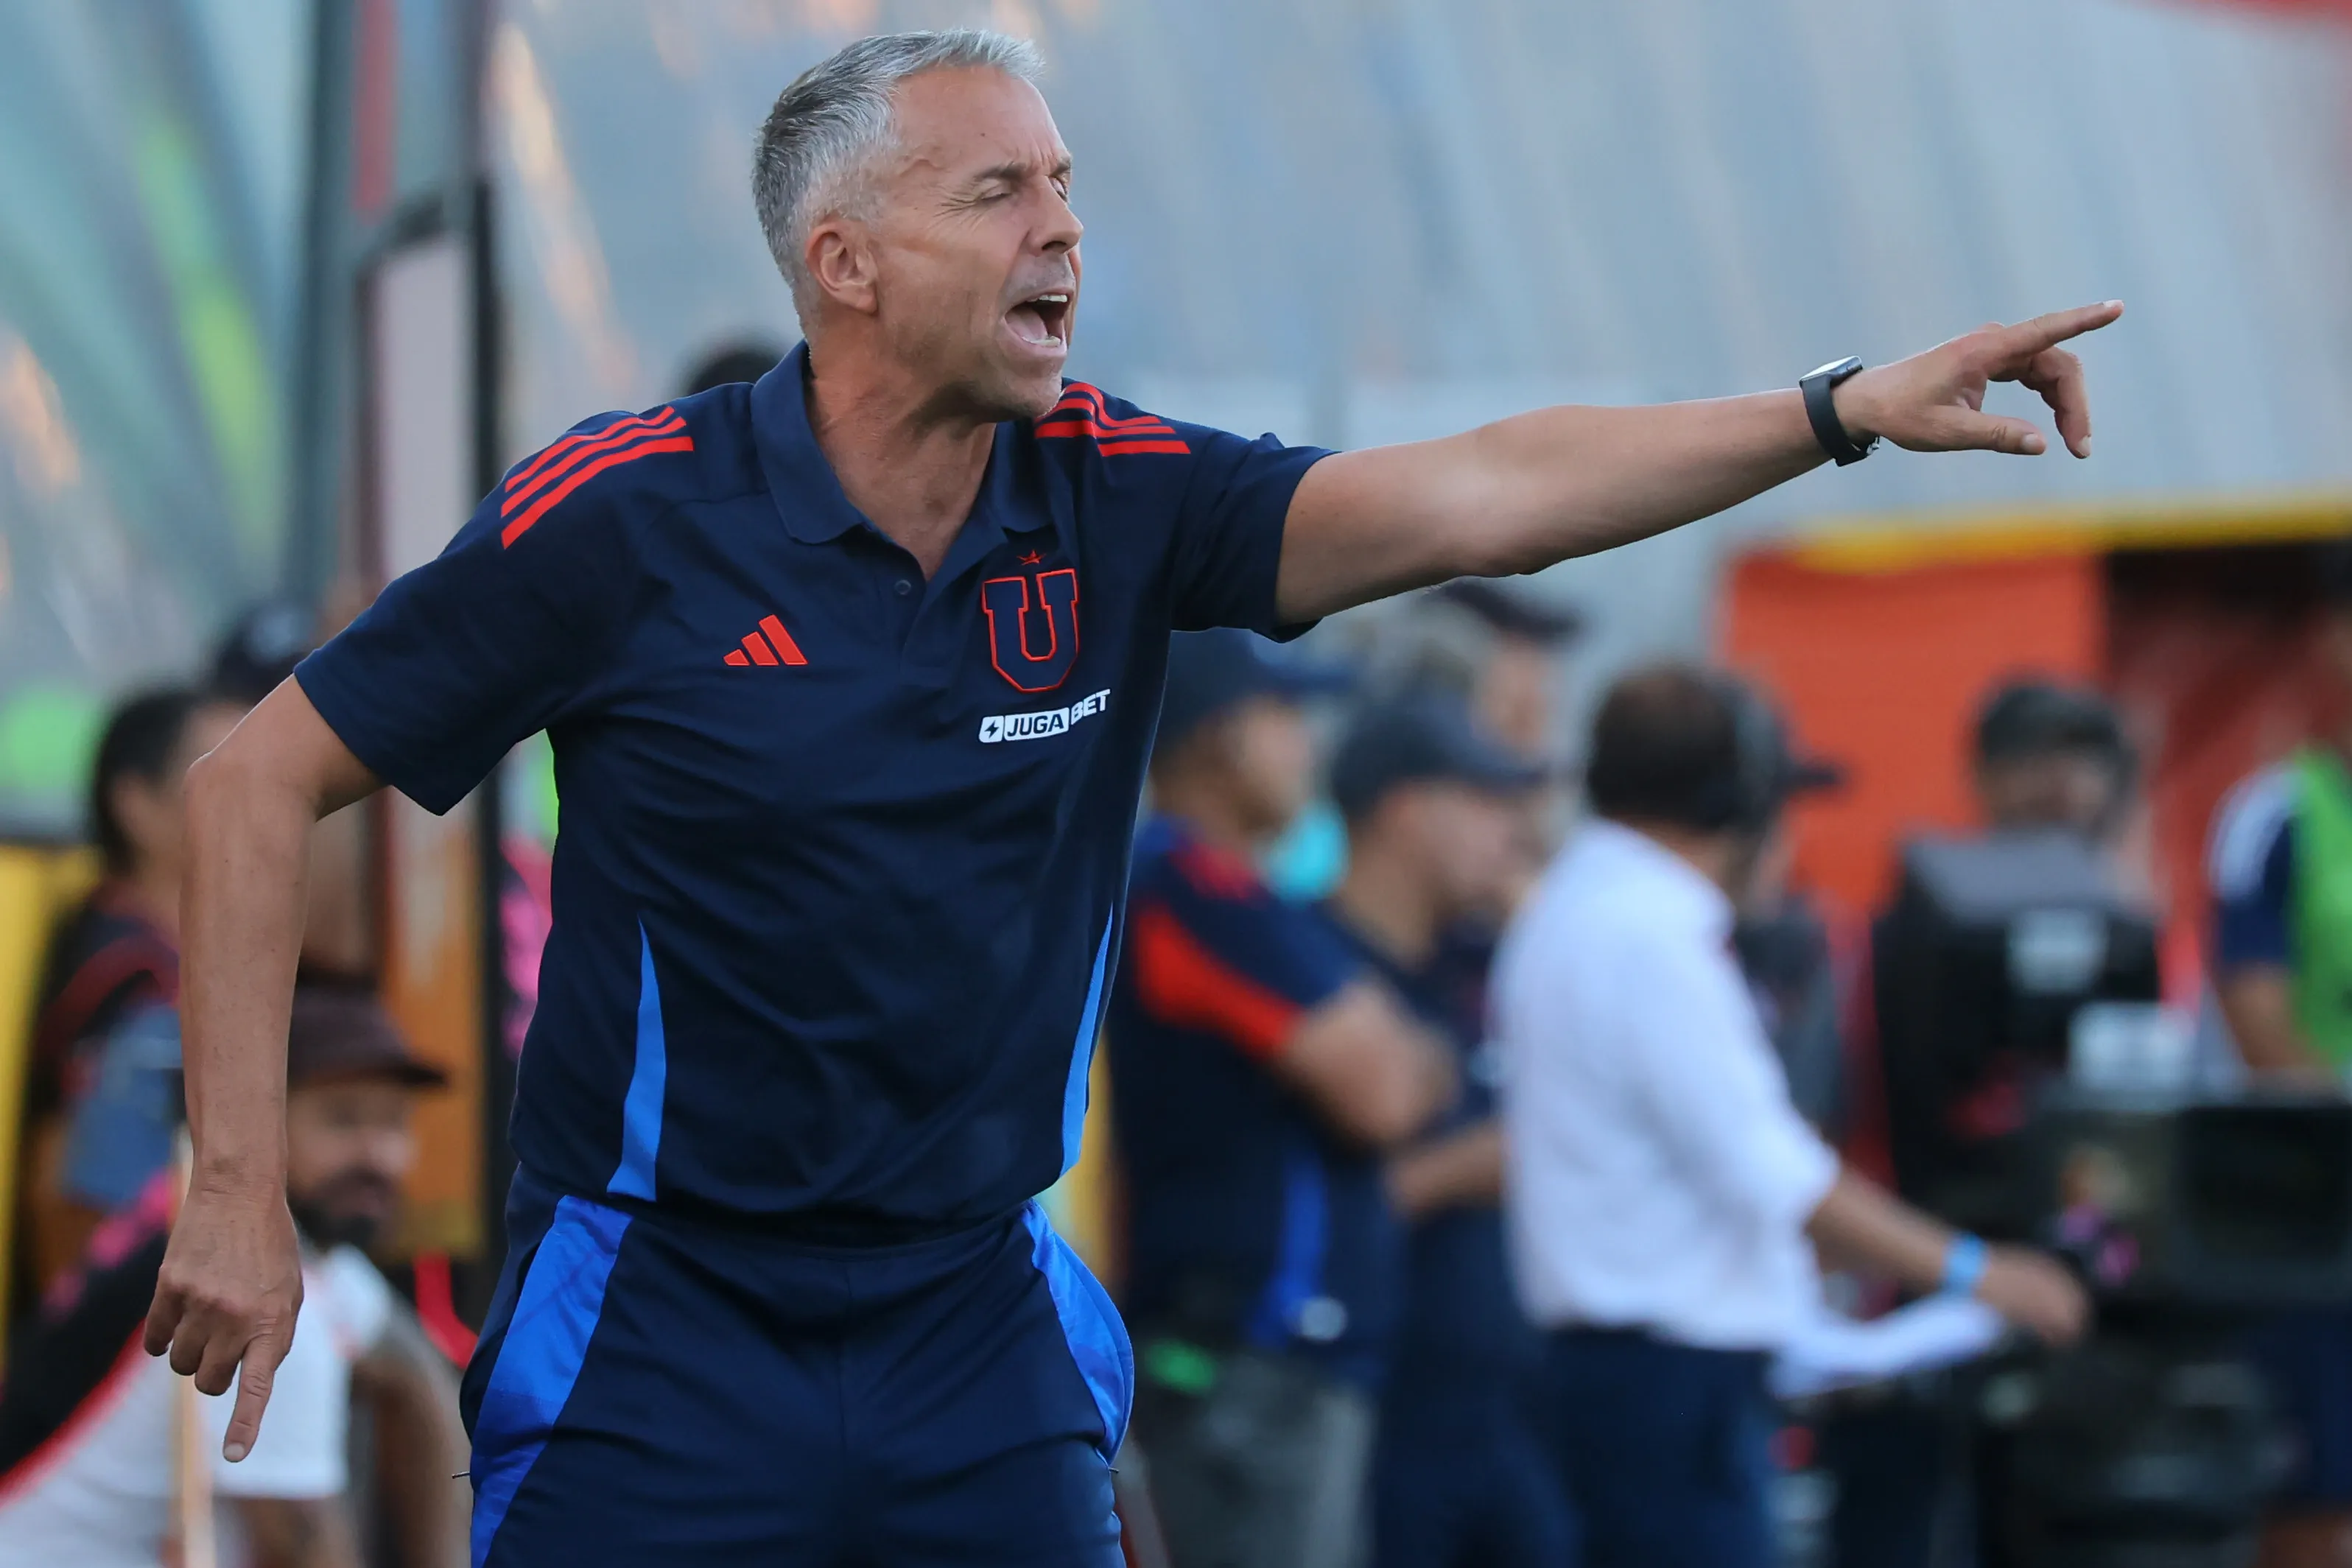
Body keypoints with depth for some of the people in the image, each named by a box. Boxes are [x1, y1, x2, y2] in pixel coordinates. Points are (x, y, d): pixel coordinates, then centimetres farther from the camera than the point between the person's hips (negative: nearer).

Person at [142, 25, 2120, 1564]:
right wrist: (242, 1192, -10)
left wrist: (1842, 412, -23)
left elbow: (1474, 495, -11)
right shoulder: (627, 512, -11)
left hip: (982, 1324, 4)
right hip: (657, 1334, -4)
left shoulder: (1115, 501, -1)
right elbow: (264, 782, -5)